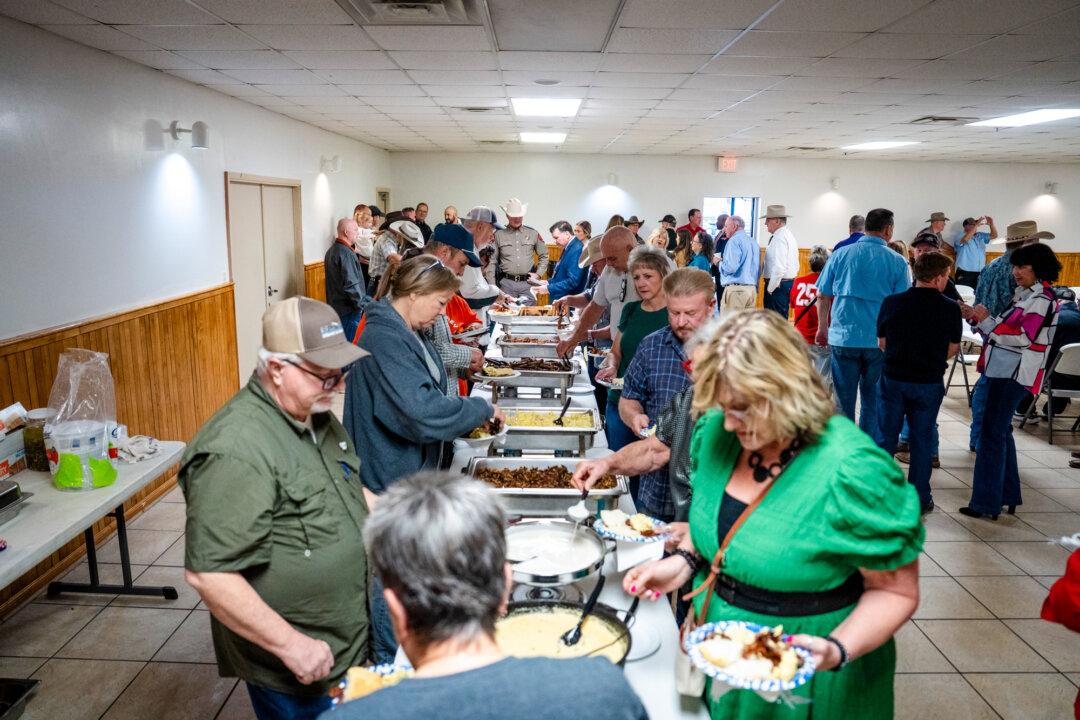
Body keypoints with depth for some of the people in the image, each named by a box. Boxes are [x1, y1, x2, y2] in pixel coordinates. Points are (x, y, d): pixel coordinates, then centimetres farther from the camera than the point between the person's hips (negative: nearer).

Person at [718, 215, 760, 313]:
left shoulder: (734, 240, -8)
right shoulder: (753, 242, 16)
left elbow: (730, 267, -18)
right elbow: (758, 269, 20)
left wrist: (719, 262, 0)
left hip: (735, 289, -8)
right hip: (753, 289, 8)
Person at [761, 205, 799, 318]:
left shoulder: (779, 238, -16)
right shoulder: (789, 235, 17)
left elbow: (779, 267, -24)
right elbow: (795, 265, 20)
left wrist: (770, 289, -16)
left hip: (777, 284, -11)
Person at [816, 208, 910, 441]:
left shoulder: (841, 254, 1)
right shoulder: (897, 262, -3)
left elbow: (823, 295, 5)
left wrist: (823, 328, 17)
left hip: (842, 337, 1)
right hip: (880, 341, -1)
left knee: (844, 399, 10)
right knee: (873, 400, 11)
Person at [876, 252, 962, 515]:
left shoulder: (891, 303, -7)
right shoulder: (950, 308, -9)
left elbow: (882, 343, 2)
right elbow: (953, 349, 3)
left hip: (893, 378, 1)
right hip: (929, 382, -1)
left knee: (887, 436, 12)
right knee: (922, 439, 11)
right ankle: (920, 498, 19)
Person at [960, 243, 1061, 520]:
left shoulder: (1042, 298, -12)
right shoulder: (1027, 293, 16)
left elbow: (1023, 338, -18)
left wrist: (986, 321, -14)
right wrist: (982, 319, 3)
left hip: (1013, 374, -10)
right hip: (1004, 371, 10)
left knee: (993, 433, -8)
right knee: (1001, 431, 16)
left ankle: (986, 503, -4)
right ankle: (1008, 495, 27)